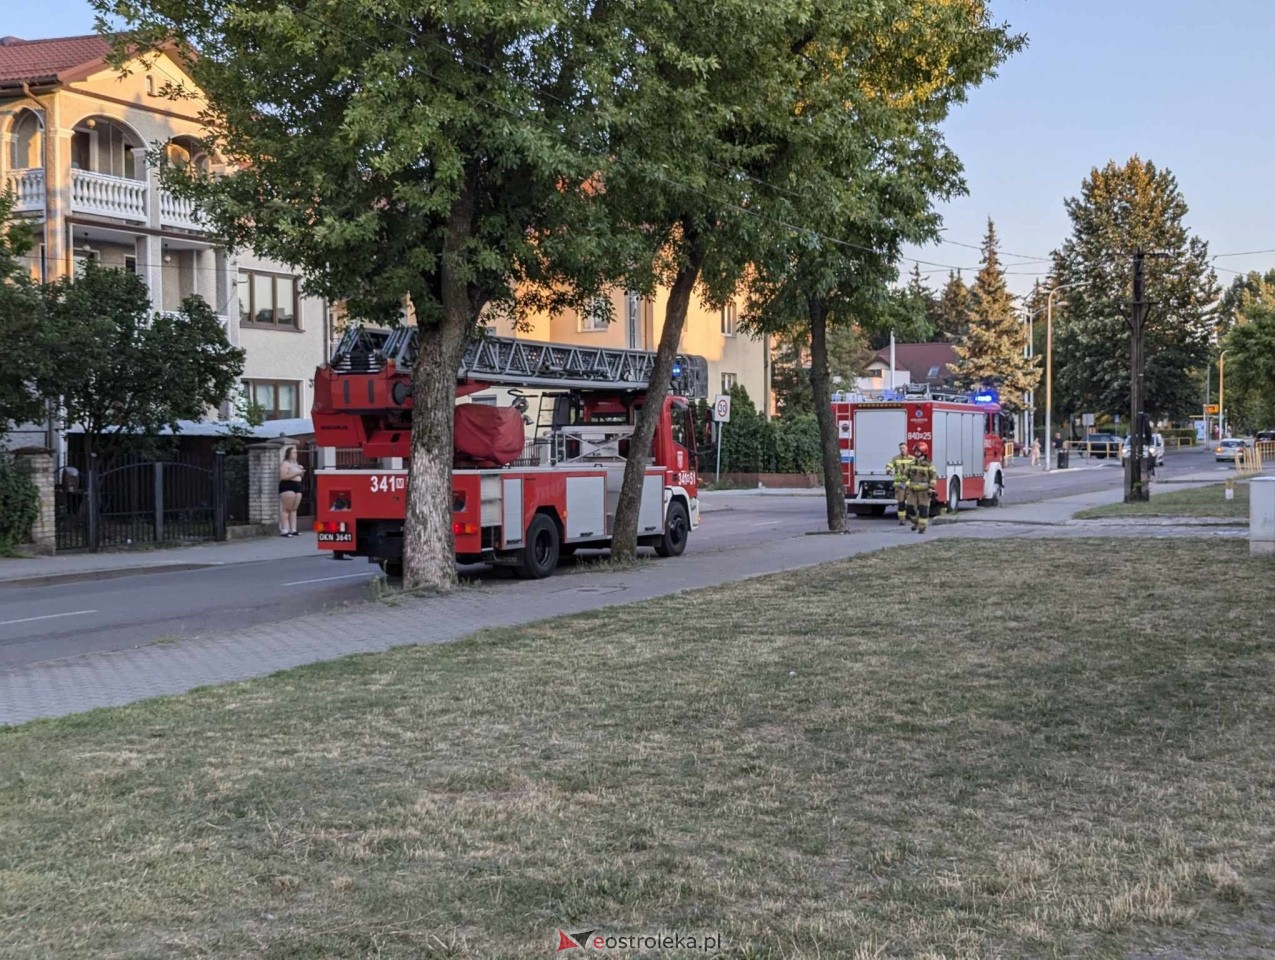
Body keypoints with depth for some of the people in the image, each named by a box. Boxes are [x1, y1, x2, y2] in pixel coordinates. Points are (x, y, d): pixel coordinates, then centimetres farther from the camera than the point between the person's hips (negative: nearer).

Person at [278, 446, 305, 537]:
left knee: (294, 509, 5)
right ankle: (284, 531, -12)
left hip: (297, 487, 8)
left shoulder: (296, 464, 22)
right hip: (287, 487, -8)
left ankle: (293, 530, 6)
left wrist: (301, 473, 8)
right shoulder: (285, 464, -5)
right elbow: (283, 477, -15)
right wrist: (296, 474, -17)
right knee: (286, 509, -10)